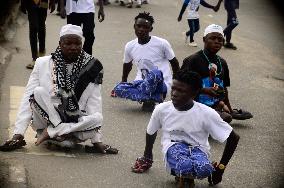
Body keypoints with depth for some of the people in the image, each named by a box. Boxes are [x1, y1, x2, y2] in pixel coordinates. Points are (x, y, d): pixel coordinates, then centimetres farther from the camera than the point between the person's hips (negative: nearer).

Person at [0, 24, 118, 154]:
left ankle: (50, 132, -21)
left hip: (76, 122, 1)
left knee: (97, 118, -29)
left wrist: (97, 141, -16)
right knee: (39, 92, -25)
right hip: (46, 119, -1)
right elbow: (28, 98, -5)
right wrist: (18, 134, -15)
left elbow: (94, 104, -6)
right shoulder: (43, 64, -2)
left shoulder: (91, 67, -1)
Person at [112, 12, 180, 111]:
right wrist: (123, 82, 24)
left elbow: (174, 63, 1)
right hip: (142, 82, 5)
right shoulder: (130, 46, 0)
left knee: (155, 73, -39)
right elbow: (127, 65, 19)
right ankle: (150, 97, -5)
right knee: (119, 89, -20)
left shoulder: (162, 43, -11)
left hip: (162, 84, -5)